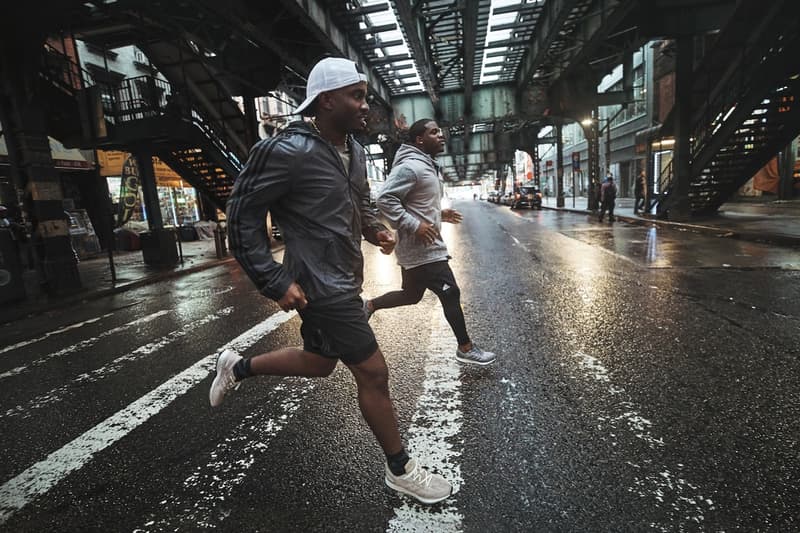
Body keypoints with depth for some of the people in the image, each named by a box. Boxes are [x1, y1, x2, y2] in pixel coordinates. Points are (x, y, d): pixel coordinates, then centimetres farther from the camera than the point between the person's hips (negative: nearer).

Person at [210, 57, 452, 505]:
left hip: (345, 279, 9)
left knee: (319, 362, 24)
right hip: (322, 287, -9)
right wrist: (275, 282, -16)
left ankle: (237, 367, 46)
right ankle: (400, 469, 23)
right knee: (374, 373, -1)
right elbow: (242, 217, -13)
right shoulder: (288, 152, -18)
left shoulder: (354, 149, 8)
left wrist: (375, 230, 2)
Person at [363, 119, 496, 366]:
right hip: (423, 249, -10)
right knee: (451, 294, -2)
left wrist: (440, 214, 12)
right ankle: (465, 348, 12)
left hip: (420, 248, 10)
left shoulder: (428, 167, 17)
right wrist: (414, 226, -27)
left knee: (411, 295, 19)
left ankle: (369, 305, 31)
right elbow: (385, 199, -25)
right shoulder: (410, 166, -16)